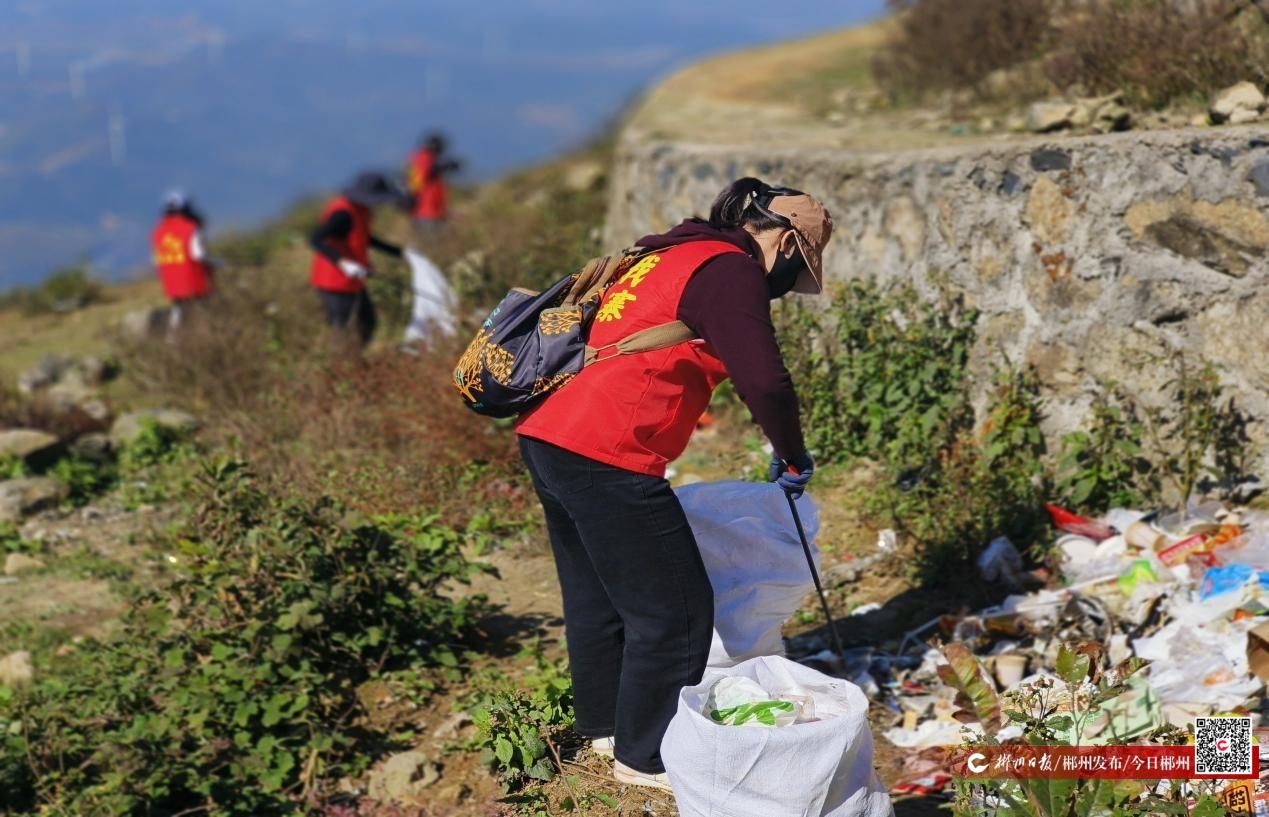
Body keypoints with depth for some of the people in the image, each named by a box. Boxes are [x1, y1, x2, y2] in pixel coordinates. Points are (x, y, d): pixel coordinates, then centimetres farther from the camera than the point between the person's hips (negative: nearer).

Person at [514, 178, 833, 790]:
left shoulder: (674, 255, 21)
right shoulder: (729, 270, -8)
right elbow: (765, 382, -18)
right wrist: (793, 457, -2)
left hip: (546, 435, 10)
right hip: (606, 460, -10)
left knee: (596, 597, 23)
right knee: (675, 609, 3)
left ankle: (603, 726, 38)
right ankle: (646, 757, 15)